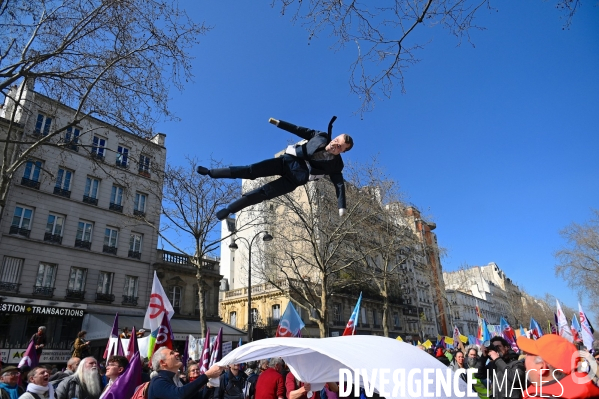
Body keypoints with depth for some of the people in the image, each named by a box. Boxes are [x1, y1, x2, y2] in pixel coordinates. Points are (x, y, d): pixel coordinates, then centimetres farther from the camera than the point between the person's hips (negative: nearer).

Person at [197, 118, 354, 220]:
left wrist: (342, 207, -20)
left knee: (263, 193, -10)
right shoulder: (321, 137, 0)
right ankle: (211, 172, 3)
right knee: (251, 170, -7)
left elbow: (340, 185, -10)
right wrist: (279, 122, 9)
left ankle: (228, 210, 3)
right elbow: (299, 130, 8)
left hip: (295, 179, -2)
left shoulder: (335, 165, -7)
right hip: (287, 161, 3)